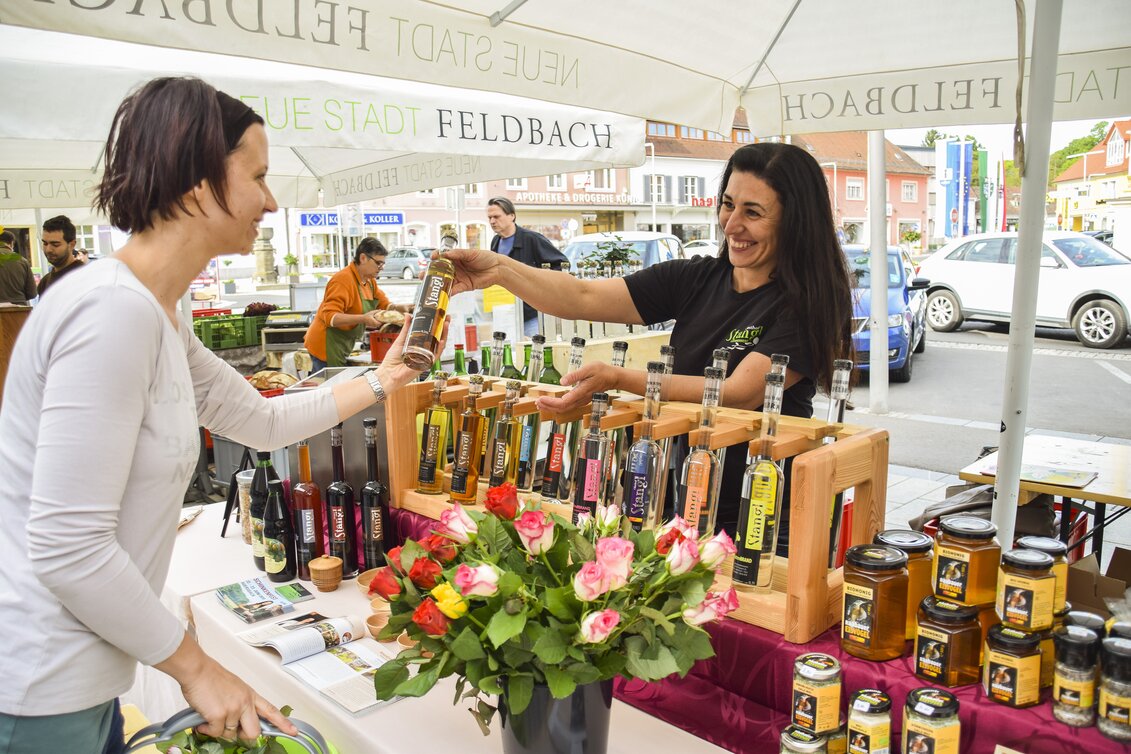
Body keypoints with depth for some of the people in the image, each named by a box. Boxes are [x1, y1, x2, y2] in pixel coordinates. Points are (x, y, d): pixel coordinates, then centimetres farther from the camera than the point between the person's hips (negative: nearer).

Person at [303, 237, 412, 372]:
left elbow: (384, 305, 16)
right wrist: (363, 319, -36)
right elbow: (330, 317, -26)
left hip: (342, 346, 9)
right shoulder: (343, 280, -19)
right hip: (327, 346, -9)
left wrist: (399, 307, -5)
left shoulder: (369, 280, 10)